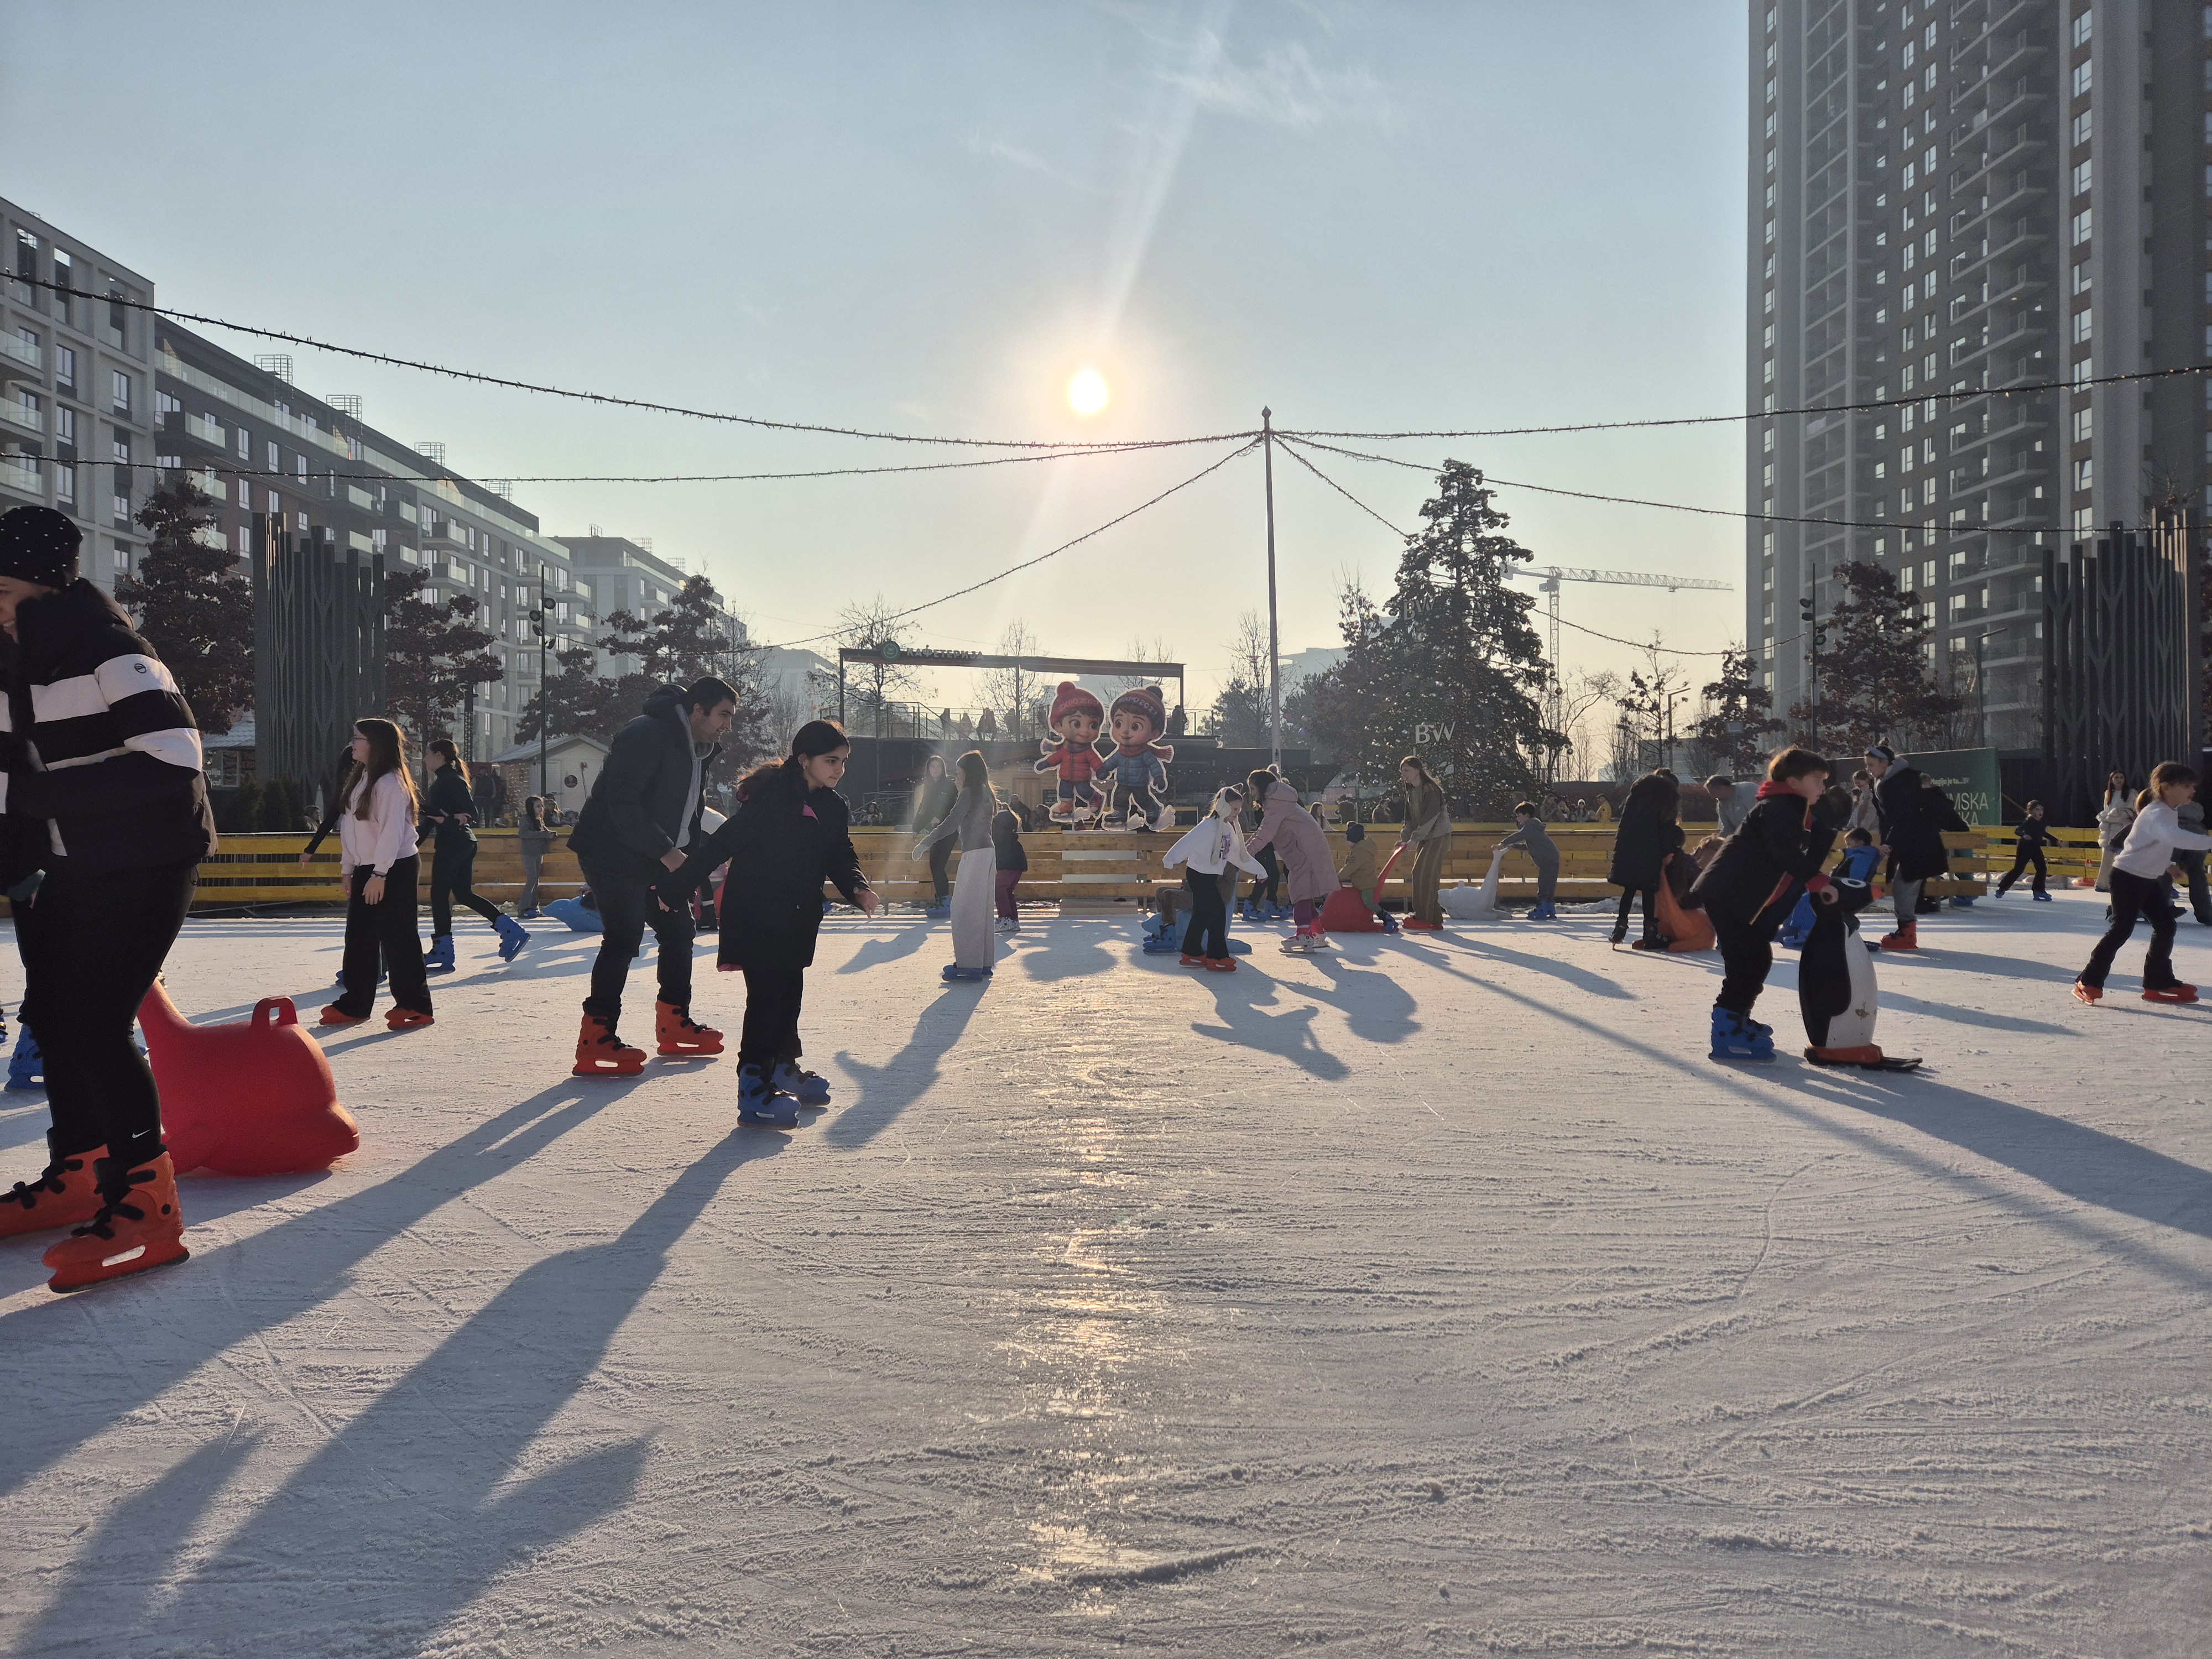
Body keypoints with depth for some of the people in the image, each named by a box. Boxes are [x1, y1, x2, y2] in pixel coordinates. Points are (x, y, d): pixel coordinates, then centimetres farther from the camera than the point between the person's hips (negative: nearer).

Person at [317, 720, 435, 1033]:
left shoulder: (390, 783, -17)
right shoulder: (357, 778, 13)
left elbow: (392, 832, -22)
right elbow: (348, 827, 16)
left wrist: (379, 875, -22)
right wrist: (348, 869, 14)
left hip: (396, 869, -9)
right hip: (365, 869, 9)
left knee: (396, 937, -4)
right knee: (358, 938, 11)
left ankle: (414, 1005, 4)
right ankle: (354, 1005, 18)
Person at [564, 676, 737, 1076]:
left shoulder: (697, 752, 12)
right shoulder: (646, 735, -20)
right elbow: (621, 801, -27)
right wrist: (666, 851, -27)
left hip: (656, 859, 10)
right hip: (613, 854, -10)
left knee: (678, 930, 12)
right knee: (623, 938, -16)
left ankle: (675, 1026, 26)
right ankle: (595, 1043, -14)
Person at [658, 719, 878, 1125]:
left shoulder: (832, 807, 6)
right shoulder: (770, 797, -19)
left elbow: (841, 856, 11)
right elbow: (721, 844, -19)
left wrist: (857, 888, -11)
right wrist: (675, 889, -18)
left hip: (797, 919, 8)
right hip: (756, 914, -8)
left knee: (790, 993, 16)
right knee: (766, 995, -11)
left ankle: (784, 1068, 31)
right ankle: (754, 1089, -8)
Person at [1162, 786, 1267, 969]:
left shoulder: (1229, 828, 12)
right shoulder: (1208, 826, -18)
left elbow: (1238, 854, 22)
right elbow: (1188, 843, -25)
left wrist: (1257, 868, 24)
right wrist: (1171, 860, -32)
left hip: (1211, 877, 10)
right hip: (1199, 875, -10)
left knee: (1202, 916, 14)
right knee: (1217, 912, -11)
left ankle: (1191, 954, 23)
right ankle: (1217, 957, -7)